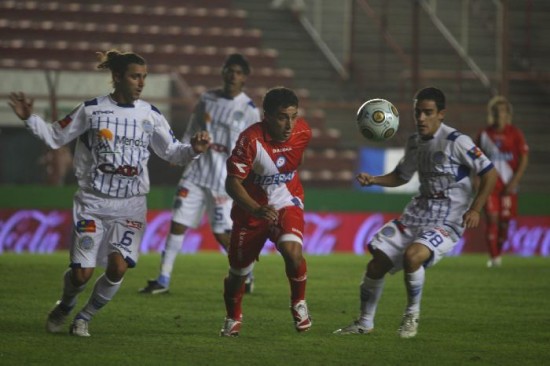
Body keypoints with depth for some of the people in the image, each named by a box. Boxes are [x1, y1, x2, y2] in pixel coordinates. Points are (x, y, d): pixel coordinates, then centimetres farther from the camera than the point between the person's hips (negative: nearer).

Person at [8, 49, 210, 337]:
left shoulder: (151, 115, 2)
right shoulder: (91, 110, -4)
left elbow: (172, 153, 8)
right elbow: (55, 137, 5)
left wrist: (194, 150, -12)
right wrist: (29, 119, -9)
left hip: (130, 207, 2)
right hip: (92, 203, -2)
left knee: (118, 267, -17)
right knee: (82, 272, -7)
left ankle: (84, 318, 9)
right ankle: (63, 308, 28)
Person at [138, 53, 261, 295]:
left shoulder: (249, 111, -5)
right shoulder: (208, 100, 7)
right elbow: (191, 132, 16)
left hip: (224, 180, -4)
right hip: (196, 172, 4)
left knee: (221, 233, -4)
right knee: (178, 223, -2)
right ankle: (163, 280, 4)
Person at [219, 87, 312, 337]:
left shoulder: (303, 132, -11)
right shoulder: (250, 140, -26)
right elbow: (232, 182, -25)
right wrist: (257, 210, -40)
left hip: (286, 204, 1)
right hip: (251, 208, -1)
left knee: (292, 252, -27)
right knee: (238, 270, 10)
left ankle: (299, 304, -1)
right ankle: (233, 319, 39)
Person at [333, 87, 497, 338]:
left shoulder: (456, 142, -13)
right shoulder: (414, 143, 9)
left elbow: (489, 173, -10)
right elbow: (401, 176, 24)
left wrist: (475, 210, -17)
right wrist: (373, 180, 5)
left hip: (447, 222, -7)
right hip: (417, 214, 7)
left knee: (412, 255, -33)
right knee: (376, 264, 0)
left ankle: (412, 315, -9)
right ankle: (365, 323, 20)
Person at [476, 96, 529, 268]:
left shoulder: (515, 134, -1)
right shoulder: (484, 135, 6)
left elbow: (524, 159, -2)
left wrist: (515, 181, -10)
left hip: (508, 184, -1)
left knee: (505, 220, 2)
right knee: (492, 218, -10)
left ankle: (499, 252, 22)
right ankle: (493, 257, -9)